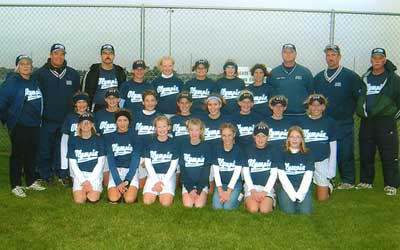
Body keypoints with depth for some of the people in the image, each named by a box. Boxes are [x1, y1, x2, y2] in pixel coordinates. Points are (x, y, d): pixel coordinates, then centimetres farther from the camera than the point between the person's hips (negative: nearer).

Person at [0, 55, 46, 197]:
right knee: (18, 155, 1)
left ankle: (31, 181, 28)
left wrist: (38, 119, 15)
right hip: (19, 126, -6)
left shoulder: (34, 81, 11)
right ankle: (16, 185, 12)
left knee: (32, 154, 15)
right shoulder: (12, 81, -10)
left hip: (34, 125, 7)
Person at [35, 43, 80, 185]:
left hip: (66, 119, 3)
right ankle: (46, 175, 18)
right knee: (45, 149, 4)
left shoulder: (72, 74, 9)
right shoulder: (40, 74, -2)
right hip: (47, 120, -3)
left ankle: (62, 174, 23)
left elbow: (77, 93, 20)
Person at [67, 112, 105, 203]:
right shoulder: (73, 140, 5)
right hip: (79, 174, 1)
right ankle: (84, 188, 11)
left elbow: (100, 162, 0)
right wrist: (83, 181, -9)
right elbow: (73, 163, 2)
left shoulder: (99, 140, 3)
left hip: (95, 173, -1)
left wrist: (90, 180, -9)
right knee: (79, 200, -20)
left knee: (93, 199, -22)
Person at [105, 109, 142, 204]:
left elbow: (135, 159, -5)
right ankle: (120, 189, 10)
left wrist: (127, 181, -16)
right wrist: (118, 182, -16)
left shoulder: (134, 137, 1)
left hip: (131, 170, -1)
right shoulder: (110, 137, 4)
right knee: (113, 199, -22)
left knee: (129, 200, -23)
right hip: (115, 170, 1)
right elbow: (110, 160, -3)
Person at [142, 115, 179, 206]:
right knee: (147, 201, -19)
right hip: (154, 174, 1)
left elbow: (173, 165, -1)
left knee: (166, 202, -21)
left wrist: (163, 182, -10)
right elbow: (148, 163, 1)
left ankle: (164, 191, 12)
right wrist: (156, 181, -8)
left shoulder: (172, 143, 1)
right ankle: (157, 191, 12)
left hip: (168, 175, -1)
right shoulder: (150, 143, 3)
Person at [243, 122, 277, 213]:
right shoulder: (248, 150, 3)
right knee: (253, 209, -24)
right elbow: (246, 172, 1)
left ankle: (271, 200, 8)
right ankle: (248, 199, 8)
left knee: (264, 210, -24)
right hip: (251, 185, 0)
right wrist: (253, 191, -10)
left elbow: (274, 173, 0)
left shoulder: (271, 151, 4)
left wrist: (265, 191, -10)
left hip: (267, 186, 0)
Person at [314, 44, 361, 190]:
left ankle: (347, 180, 11)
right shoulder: (318, 78, 11)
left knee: (345, 152, -1)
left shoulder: (350, 76, -2)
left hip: (344, 123, -4)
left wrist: (348, 111, -1)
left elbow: (359, 97, -1)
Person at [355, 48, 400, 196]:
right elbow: (358, 97, 24)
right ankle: (366, 181, 22)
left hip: (386, 122, -4)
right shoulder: (364, 78, 13)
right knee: (365, 153, 9)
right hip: (366, 122, 5)